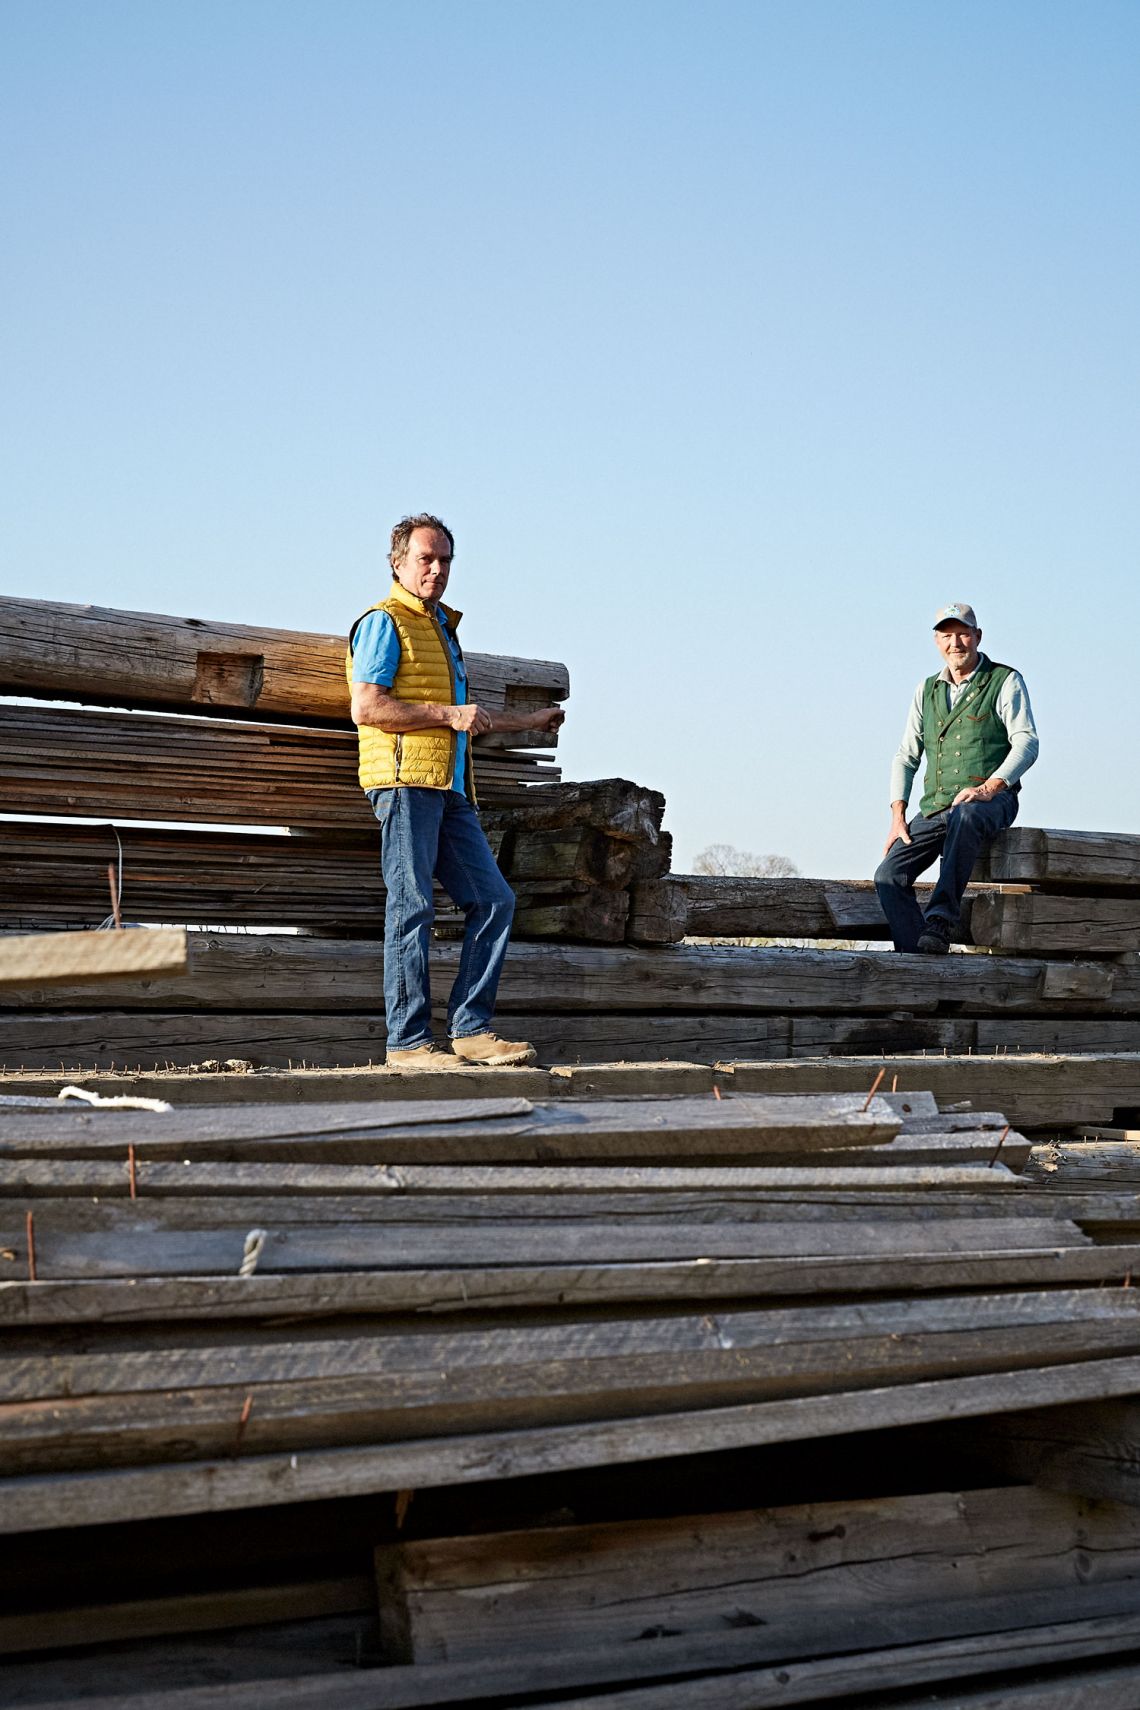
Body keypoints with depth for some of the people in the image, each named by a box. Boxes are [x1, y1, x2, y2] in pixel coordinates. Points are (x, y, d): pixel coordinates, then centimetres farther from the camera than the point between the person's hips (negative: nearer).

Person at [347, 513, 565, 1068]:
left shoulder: (442, 626, 26)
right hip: (405, 779, -9)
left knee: (494, 900, 3)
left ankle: (470, 1030, 7)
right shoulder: (384, 622, -2)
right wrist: (449, 715, -14)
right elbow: (366, 708, -14)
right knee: (412, 907, -9)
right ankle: (408, 1042, -6)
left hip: (450, 789, 9)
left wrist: (529, 721, 36)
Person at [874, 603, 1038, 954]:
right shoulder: (927, 691, 20)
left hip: (990, 802, -5)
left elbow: (1026, 743, -6)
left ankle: (941, 918, -44)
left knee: (964, 816, -41)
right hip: (935, 807, 5)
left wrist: (988, 787, -22)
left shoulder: (1005, 681, 5)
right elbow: (905, 756, 20)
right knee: (888, 875, -15)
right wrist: (898, 816, 6)